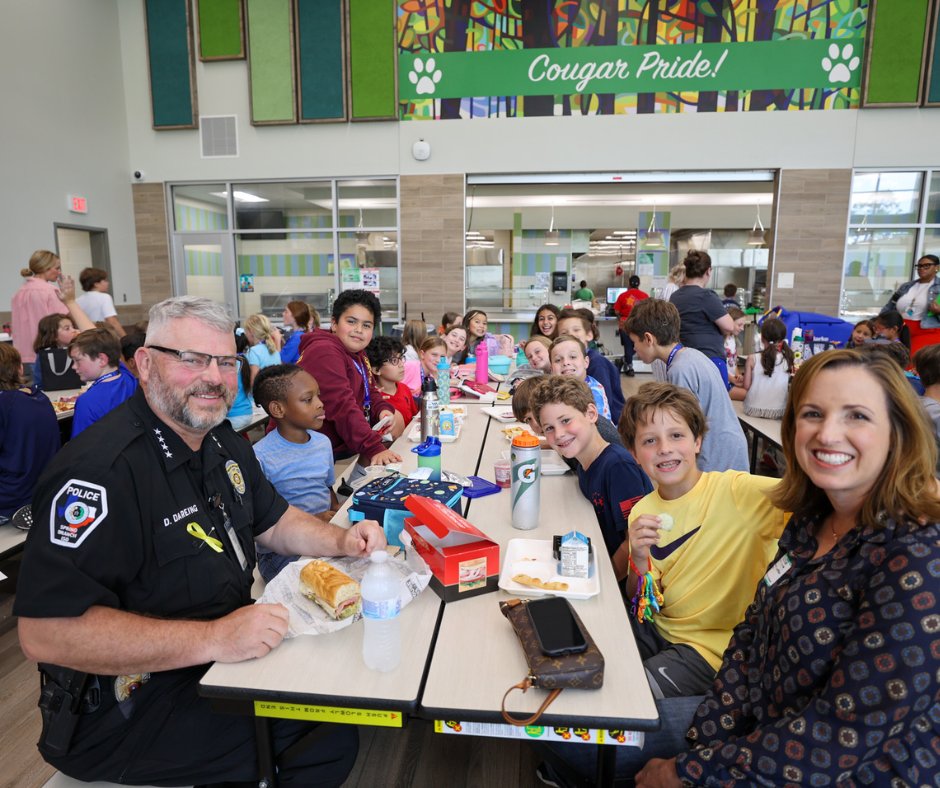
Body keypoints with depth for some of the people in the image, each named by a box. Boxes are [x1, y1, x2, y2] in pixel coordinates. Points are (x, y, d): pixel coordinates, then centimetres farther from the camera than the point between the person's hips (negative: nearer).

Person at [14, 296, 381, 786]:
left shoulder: (224, 444, 4)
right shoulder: (101, 469, -27)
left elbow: (274, 523, 13)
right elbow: (45, 632, -30)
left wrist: (341, 541, -6)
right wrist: (212, 639, -33)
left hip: (223, 658, 9)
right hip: (126, 708, -8)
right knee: (332, 736, -15)